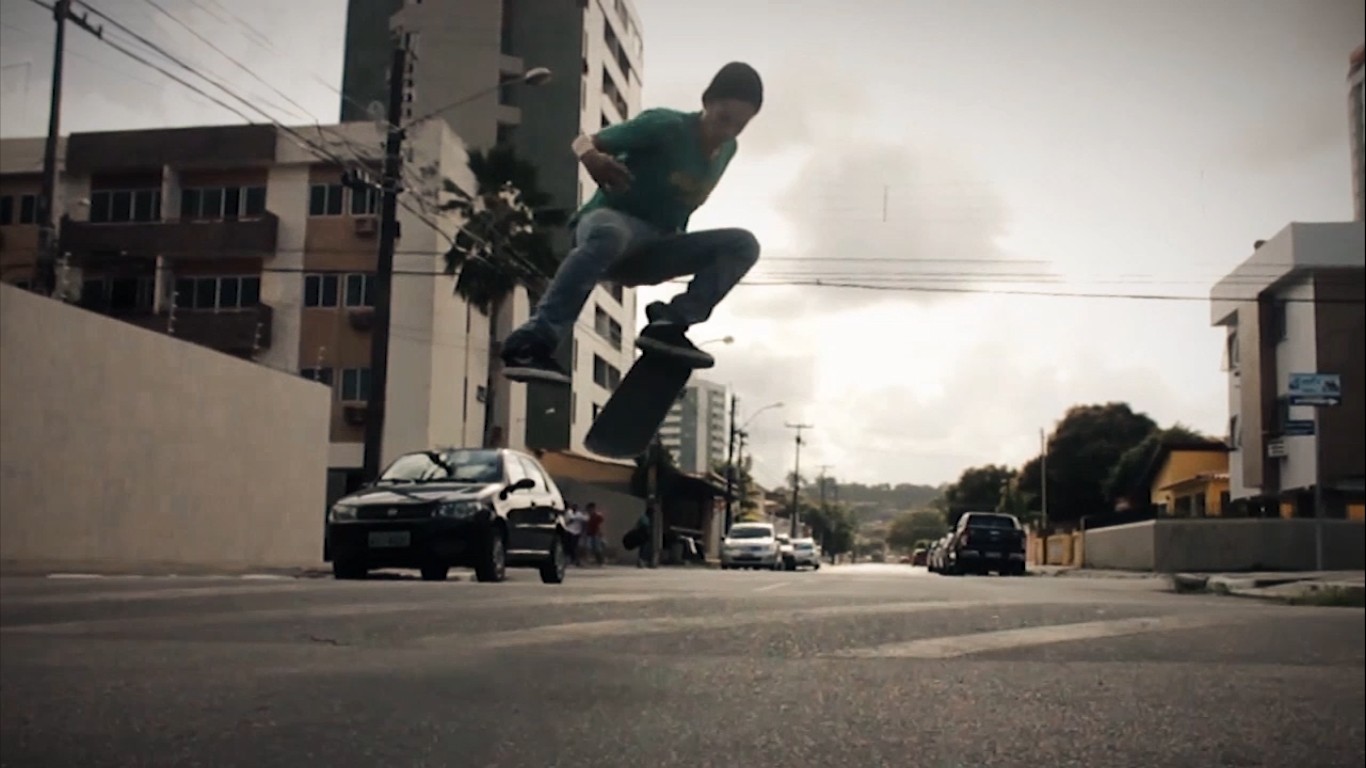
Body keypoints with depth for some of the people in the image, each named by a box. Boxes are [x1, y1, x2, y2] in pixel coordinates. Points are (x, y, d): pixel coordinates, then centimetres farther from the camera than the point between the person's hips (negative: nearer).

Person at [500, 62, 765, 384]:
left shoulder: (727, 150, 6)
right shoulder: (666, 126, -13)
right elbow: (584, 141, -14)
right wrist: (591, 157, -37)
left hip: (652, 250, 6)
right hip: (609, 220, -6)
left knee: (743, 244, -12)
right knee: (609, 235, -43)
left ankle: (670, 322, -21)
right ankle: (532, 342, -45)